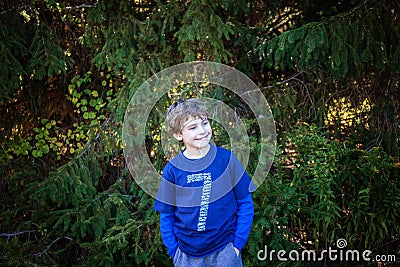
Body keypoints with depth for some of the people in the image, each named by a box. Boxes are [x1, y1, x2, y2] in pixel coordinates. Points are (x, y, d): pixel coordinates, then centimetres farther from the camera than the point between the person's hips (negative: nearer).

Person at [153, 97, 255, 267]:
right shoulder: (172, 169, -5)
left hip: (225, 250, 0)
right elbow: (166, 215, 2)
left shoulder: (227, 159, -7)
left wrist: (238, 243, -5)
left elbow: (245, 203, -2)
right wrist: (173, 251, -3)